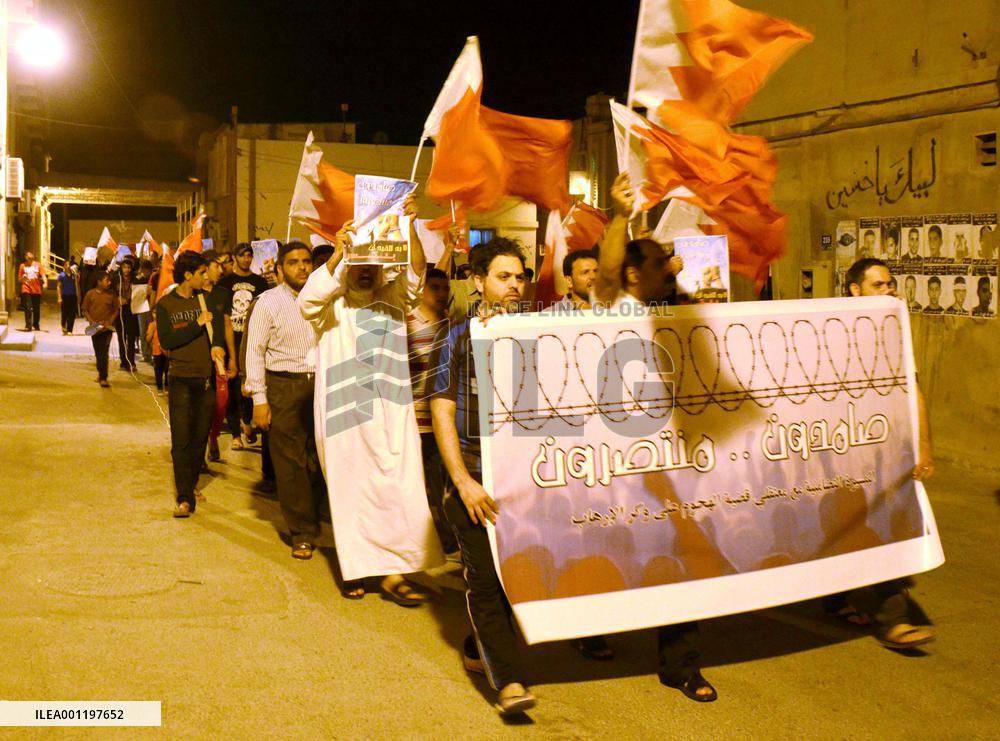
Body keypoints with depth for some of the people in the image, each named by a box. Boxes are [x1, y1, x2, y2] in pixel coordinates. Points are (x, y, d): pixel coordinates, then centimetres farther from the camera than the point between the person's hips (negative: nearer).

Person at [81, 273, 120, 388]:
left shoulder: (112, 294, 1)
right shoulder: (90, 294, 1)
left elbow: (116, 309, 5)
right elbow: (85, 309, 5)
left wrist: (110, 321, -9)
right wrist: (91, 321, -9)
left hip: (107, 327, -2)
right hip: (94, 328, 2)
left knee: (103, 353, -11)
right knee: (97, 352, 14)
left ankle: (103, 378, -11)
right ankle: (100, 372, 34)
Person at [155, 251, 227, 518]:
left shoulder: (206, 298, 8)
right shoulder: (165, 304, -1)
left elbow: (218, 321, -7)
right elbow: (166, 341, -11)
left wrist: (218, 344, -26)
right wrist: (197, 324, -17)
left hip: (208, 377, 4)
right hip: (182, 378, -3)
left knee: (200, 438, 10)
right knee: (181, 441, -5)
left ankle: (190, 487, 24)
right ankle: (184, 498, -3)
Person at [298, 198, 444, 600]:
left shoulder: (393, 297, 12)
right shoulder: (332, 305, 6)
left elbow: (415, 272, -5)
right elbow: (308, 299, -15)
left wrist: (409, 228, -21)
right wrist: (337, 253, -27)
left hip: (392, 413, 2)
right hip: (344, 415, -1)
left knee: (399, 490, -5)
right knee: (352, 492, 3)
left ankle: (393, 573, -1)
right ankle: (355, 568, 12)